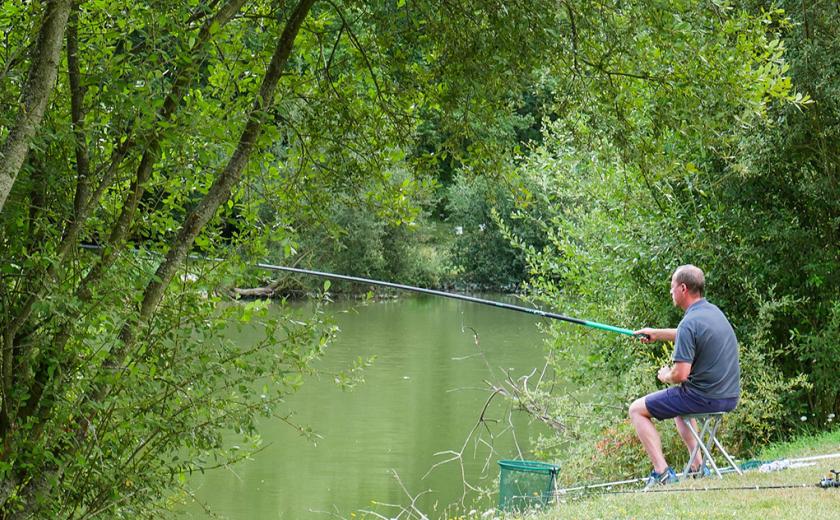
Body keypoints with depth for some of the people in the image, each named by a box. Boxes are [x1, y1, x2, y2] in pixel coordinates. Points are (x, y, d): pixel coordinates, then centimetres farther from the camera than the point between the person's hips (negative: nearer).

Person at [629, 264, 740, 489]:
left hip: (704, 398, -9)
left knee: (637, 410, 4)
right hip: (730, 397, 9)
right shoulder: (713, 311, 8)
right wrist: (657, 333, 34)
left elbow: (680, 374, -23)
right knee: (680, 404, 38)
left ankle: (662, 472, -5)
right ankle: (698, 466, 28)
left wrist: (665, 376, -2)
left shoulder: (689, 323, -20)